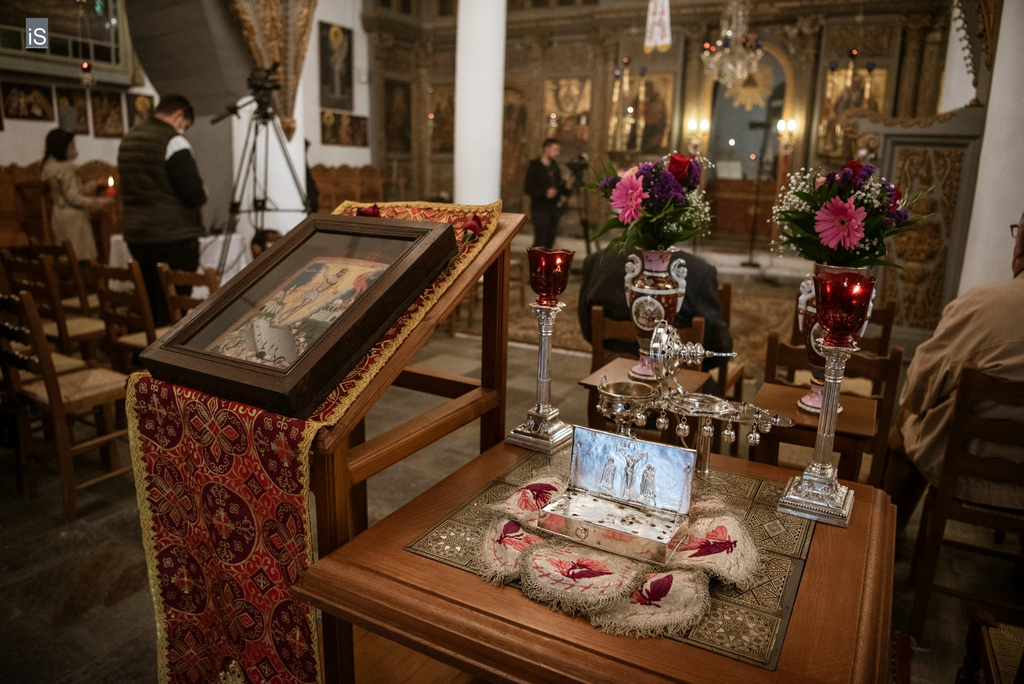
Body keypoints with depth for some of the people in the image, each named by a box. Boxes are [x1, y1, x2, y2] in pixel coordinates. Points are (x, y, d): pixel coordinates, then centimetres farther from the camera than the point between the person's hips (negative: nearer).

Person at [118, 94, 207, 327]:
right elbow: (194, 194, -19)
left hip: (135, 236, 8)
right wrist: (202, 193, 4)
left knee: (148, 306, 15)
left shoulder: (128, 139, 14)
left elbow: (126, 189, 19)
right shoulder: (174, 141, -12)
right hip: (174, 237, -8)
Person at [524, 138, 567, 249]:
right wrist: (545, 193, -26)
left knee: (550, 239, 9)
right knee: (540, 241, -11)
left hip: (553, 209, 7)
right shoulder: (534, 167, -6)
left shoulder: (555, 167, 15)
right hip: (540, 209, -7)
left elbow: (560, 188, 21)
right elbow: (528, 189, -13)